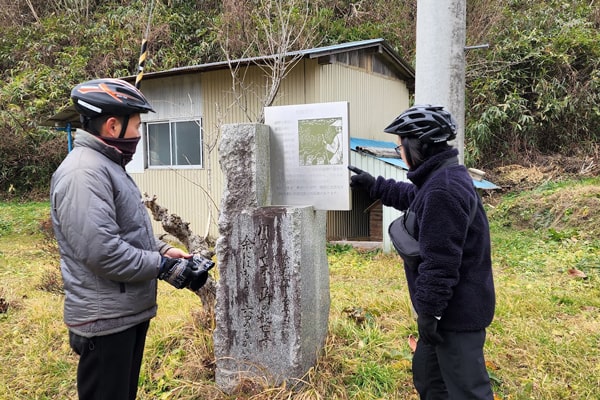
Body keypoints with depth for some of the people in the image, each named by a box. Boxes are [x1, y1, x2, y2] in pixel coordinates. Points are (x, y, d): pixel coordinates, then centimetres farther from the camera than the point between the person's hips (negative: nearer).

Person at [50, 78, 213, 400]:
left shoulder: (109, 166, 14)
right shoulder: (84, 172, -21)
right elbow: (101, 250, -29)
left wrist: (163, 250, 5)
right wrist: (163, 267, -19)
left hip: (131, 312, 10)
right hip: (106, 321, -10)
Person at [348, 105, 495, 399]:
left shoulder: (442, 190, -26)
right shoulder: (442, 178, 8)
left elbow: (439, 261, -27)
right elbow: (411, 197, 31)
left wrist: (428, 310, -20)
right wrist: (374, 185, 32)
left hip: (457, 310, -11)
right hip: (454, 305, 11)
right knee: (427, 375, 24)